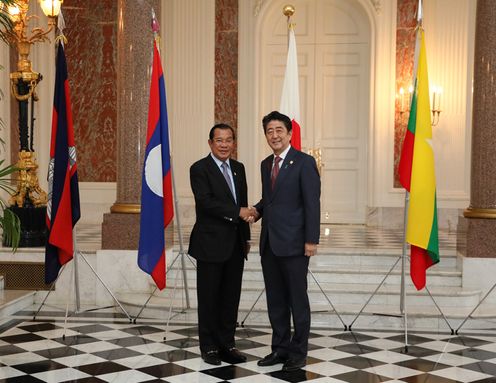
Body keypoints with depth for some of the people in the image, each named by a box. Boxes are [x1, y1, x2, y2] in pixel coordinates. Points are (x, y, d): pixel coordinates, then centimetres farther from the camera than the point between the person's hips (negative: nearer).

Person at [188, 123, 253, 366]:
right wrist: (238, 212, -22)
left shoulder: (238, 168, 13)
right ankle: (209, 346, 16)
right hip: (211, 244, -6)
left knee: (231, 297, 9)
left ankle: (227, 344, 19)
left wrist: (246, 237, 15)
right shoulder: (199, 169, -8)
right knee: (209, 297, 4)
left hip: (235, 244, 6)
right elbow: (206, 202, -20)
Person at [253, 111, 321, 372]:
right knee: (275, 299, 13)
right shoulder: (266, 164, 15)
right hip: (269, 243, 7)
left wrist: (311, 240, -16)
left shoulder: (304, 162, -7)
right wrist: (257, 210, 2)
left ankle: (298, 353, 13)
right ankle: (280, 348, 24)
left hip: (293, 243, -7)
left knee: (297, 299, 3)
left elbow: (312, 203, -11)